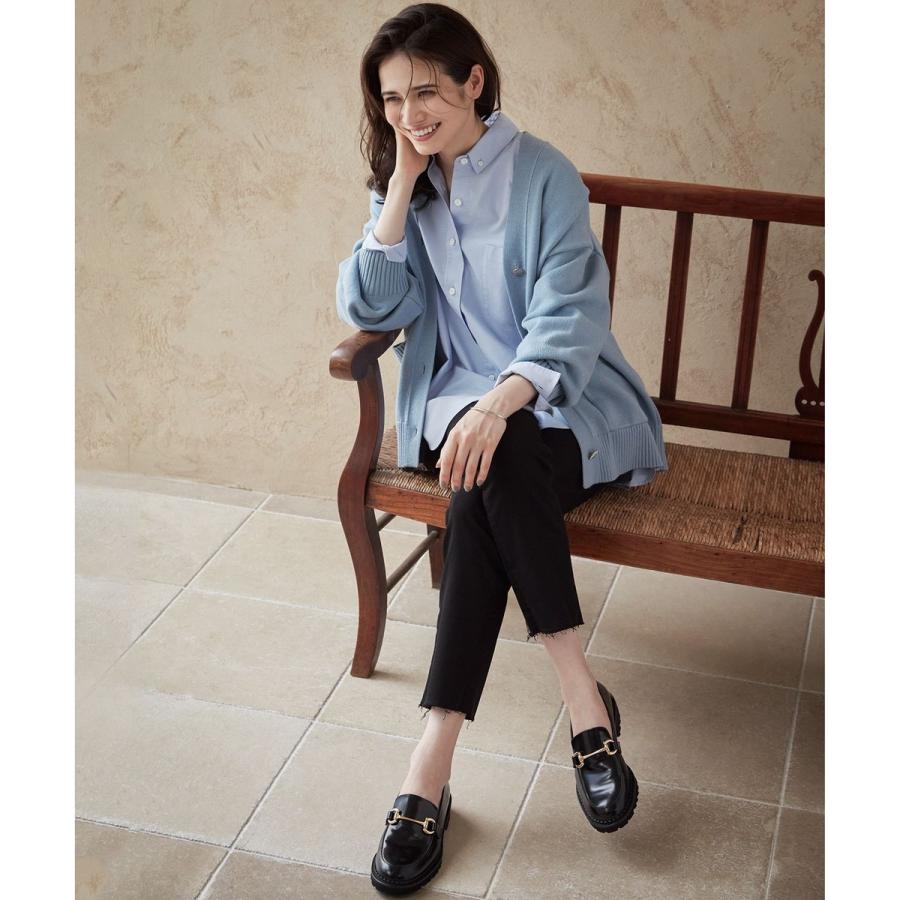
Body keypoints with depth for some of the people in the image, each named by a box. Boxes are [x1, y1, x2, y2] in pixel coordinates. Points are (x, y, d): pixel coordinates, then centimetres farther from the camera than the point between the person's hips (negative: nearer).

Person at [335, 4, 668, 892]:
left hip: (562, 404, -3)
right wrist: (402, 185, -9)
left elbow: (570, 317, -18)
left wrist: (500, 402, -37)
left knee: (489, 472, -36)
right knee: (487, 470, -34)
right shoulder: (403, 184, 8)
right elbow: (369, 309, -2)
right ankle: (583, 700, -32)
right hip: (458, 402, 3)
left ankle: (432, 768, -33)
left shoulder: (543, 175, -7)